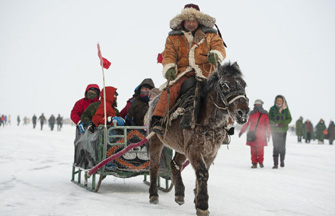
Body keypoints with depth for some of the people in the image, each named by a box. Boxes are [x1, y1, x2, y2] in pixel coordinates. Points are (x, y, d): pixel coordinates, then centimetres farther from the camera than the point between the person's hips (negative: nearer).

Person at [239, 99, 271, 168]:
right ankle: (254, 163, 6)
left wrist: (268, 134, 3)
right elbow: (247, 123, 16)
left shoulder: (264, 114, 4)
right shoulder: (252, 114, 10)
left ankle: (261, 162, 15)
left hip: (261, 135, -2)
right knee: (253, 149, 0)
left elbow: (268, 125, 7)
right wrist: (241, 131, 14)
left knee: (260, 149, -4)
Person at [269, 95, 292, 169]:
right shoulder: (272, 109, 1)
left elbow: (289, 118, 5)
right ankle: (275, 163, -7)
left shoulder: (286, 109, 4)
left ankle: (282, 161, 26)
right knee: (276, 147, -8)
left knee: (282, 146, 6)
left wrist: (283, 123, -12)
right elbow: (269, 119, 2)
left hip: (283, 130, 2)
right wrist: (276, 124, -15)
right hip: (275, 130, -1)